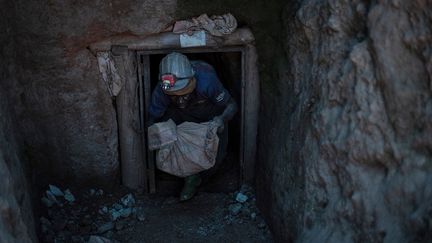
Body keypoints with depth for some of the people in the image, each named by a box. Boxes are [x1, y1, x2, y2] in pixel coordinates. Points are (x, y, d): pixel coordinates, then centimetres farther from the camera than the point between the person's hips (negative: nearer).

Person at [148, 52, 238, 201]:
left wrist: (222, 119, -50)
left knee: (217, 155, -5)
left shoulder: (206, 81, -44)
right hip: (182, 116, 2)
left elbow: (231, 105, -29)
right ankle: (191, 178, 3)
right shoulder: (161, 91, -36)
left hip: (212, 115, -2)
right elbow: (153, 119, -20)